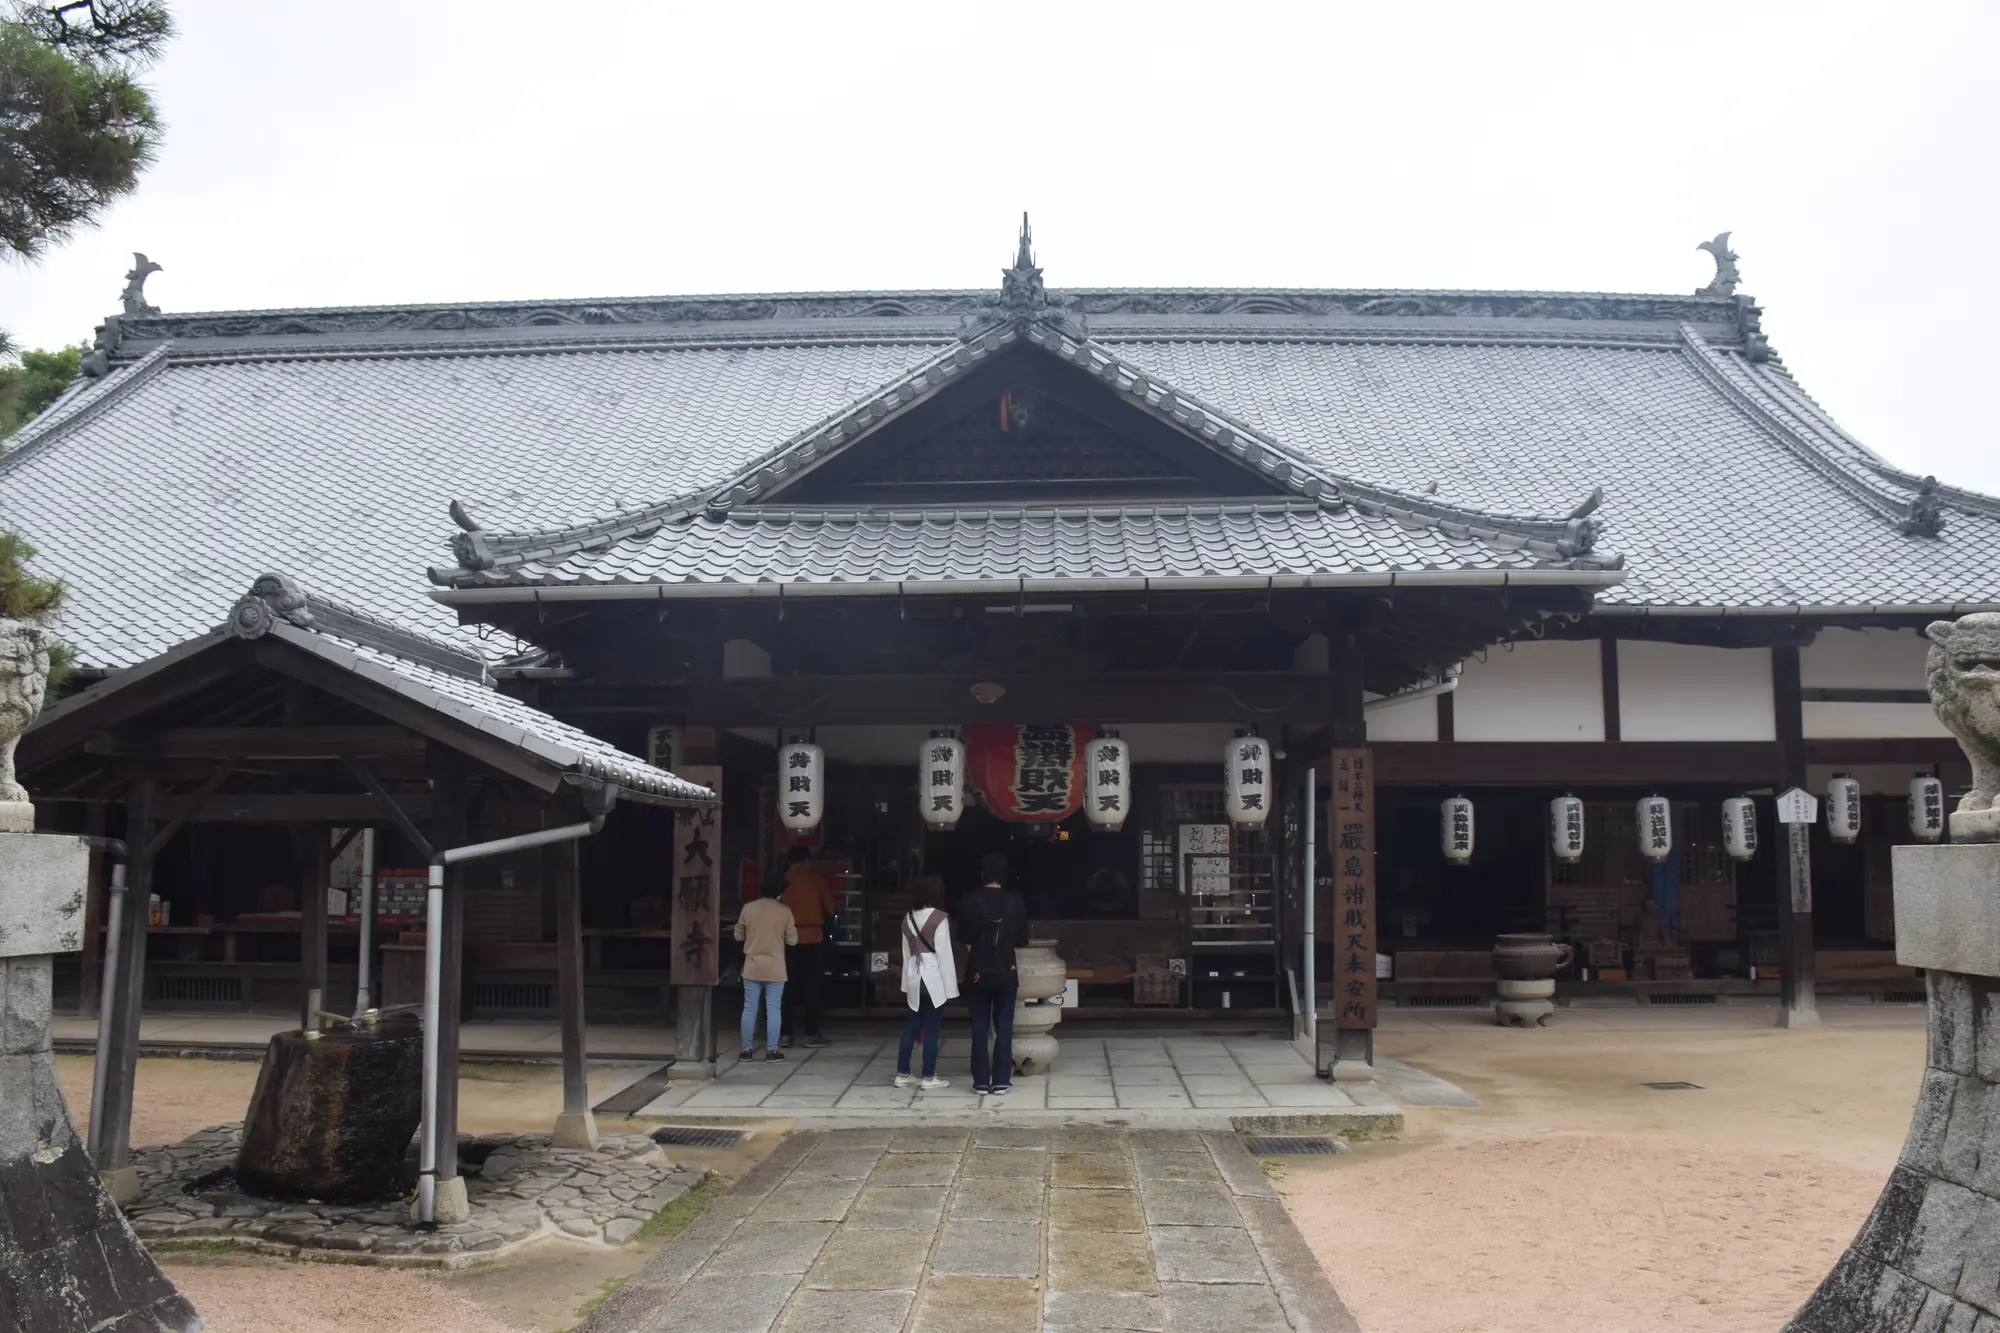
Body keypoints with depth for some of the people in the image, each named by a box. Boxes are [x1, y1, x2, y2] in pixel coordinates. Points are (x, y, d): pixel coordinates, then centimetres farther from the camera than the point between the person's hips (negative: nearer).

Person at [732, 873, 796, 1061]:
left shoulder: (748, 908, -3)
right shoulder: (785, 911, -7)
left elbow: (738, 935, 6)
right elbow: (792, 940, 0)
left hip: (752, 967, 2)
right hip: (775, 969, -2)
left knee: (749, 1009, 8)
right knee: (773, 1010, 3)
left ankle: (747, 1049, 11)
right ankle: (772, 1050, 4)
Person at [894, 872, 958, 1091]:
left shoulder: (908, 917, 7)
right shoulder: (939, 918, -13)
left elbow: (906, 952, 13)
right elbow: (944, 953, -13)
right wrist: (950, 986, -9)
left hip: (915, 978, 6)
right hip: (933, 979, -6)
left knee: (912, 1026, 12)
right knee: (931, 1029, -1)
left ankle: (902, 1074, 15)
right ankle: (929, 1078, 3)